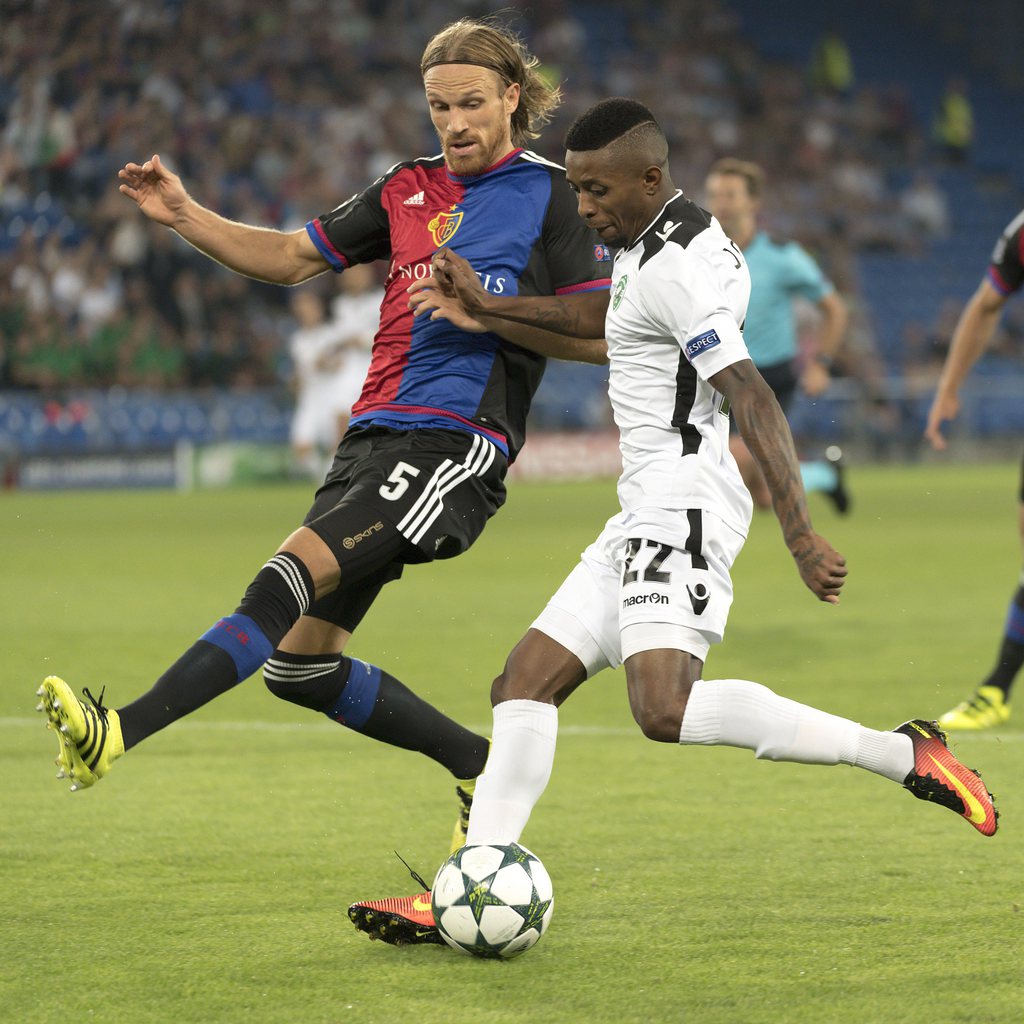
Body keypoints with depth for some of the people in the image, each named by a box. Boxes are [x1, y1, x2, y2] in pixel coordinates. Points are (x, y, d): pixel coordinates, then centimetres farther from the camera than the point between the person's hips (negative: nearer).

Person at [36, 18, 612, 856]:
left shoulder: (552, 197, 0)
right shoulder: (410, 189, 18)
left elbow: (603, 336, -5)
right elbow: (292, 257, 22)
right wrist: (184, 215, 9)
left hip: (457, 443, -8)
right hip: (376, 433, 8)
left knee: (296, 570, -26)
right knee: (302, 666, 4)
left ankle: (119, 732, -38)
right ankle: (483, 768, 20)